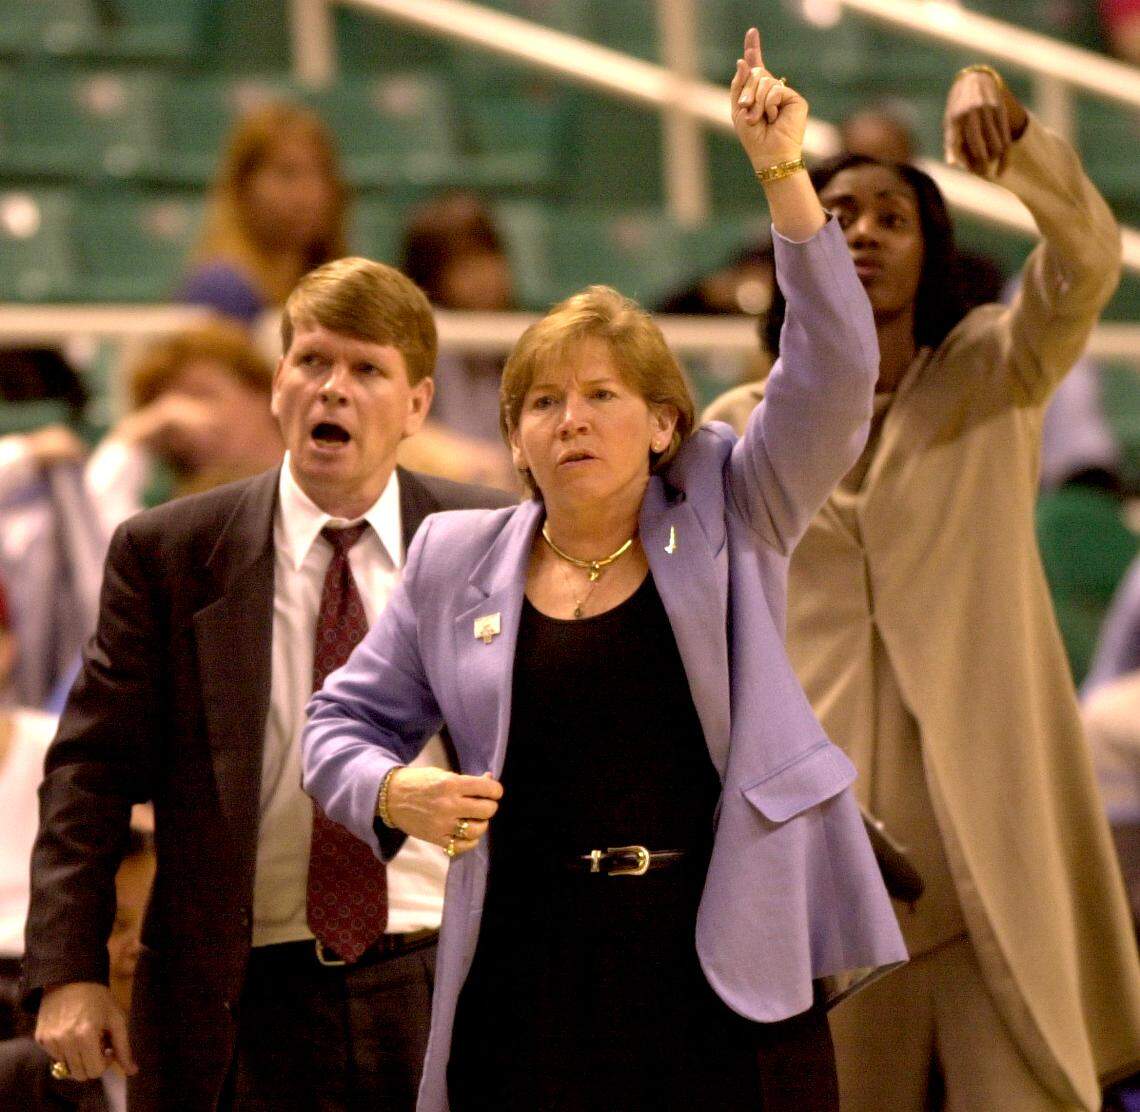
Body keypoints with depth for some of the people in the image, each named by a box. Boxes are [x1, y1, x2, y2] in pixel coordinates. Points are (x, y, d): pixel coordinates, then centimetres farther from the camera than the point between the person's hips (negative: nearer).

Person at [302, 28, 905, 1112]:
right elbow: (345, 722, 18)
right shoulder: (455, 562, 12)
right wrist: (396, 794, -5)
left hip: (729, 982, -1)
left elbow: (831, 374, -4)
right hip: (528, 996, 1)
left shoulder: (727, 522, 8)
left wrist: (783, 174, -12)